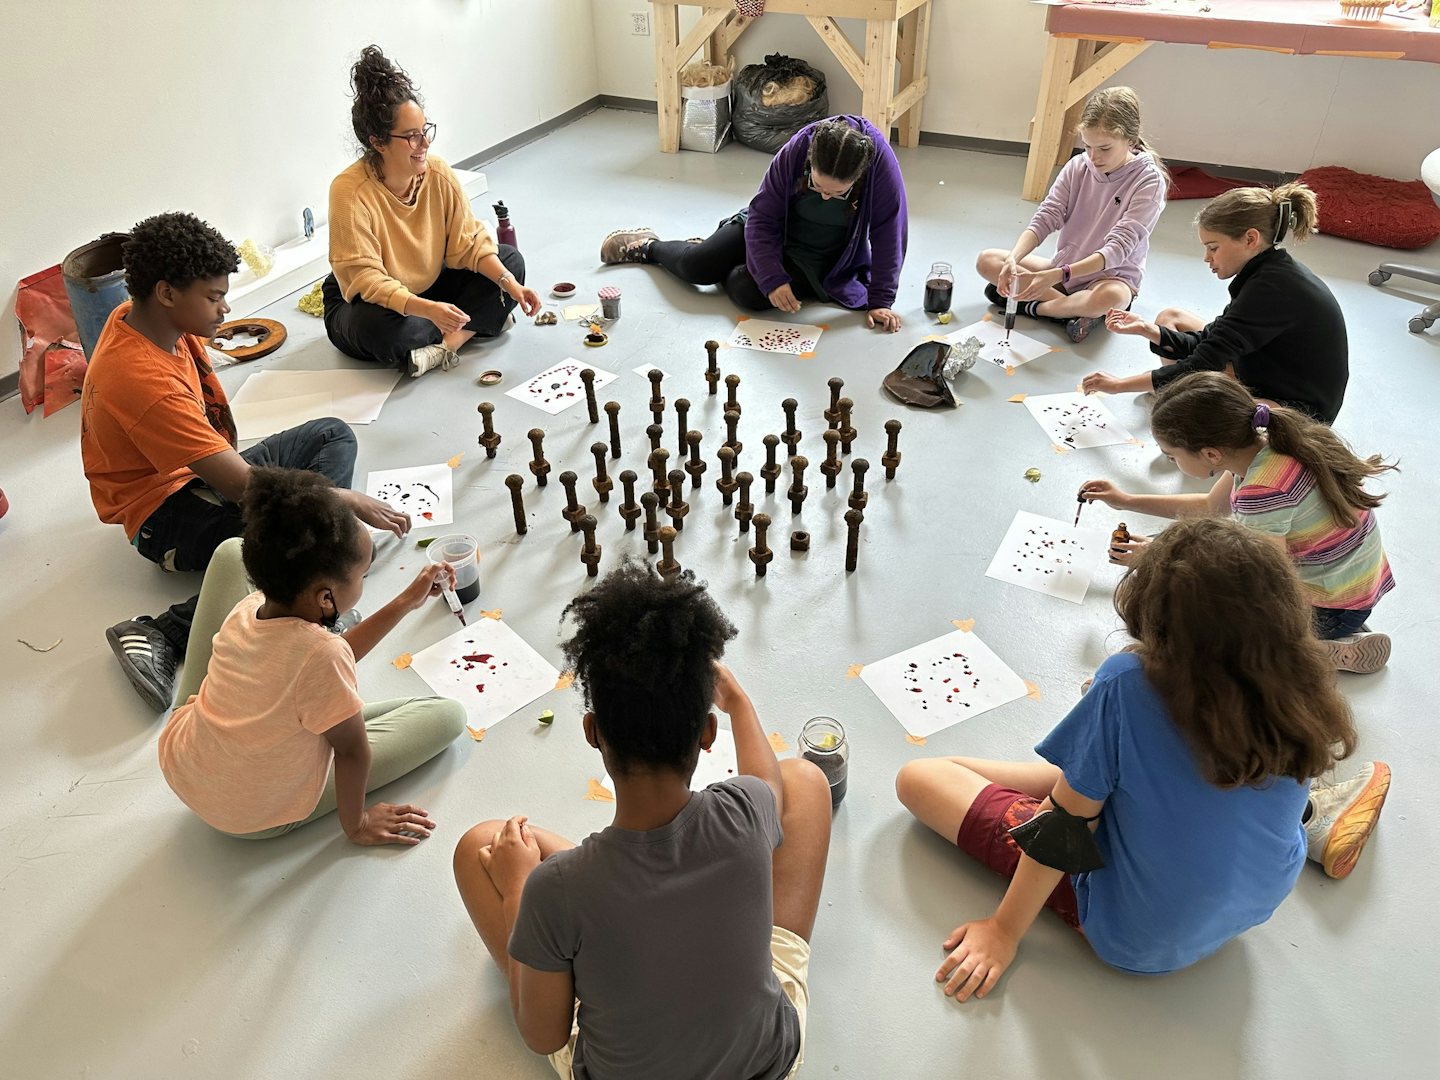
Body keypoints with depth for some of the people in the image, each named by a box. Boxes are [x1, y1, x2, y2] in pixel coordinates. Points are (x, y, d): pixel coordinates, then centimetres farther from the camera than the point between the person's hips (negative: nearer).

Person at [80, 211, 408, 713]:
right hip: (166, 512, -10)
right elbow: (242, 485, -30)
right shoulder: (145, 381, -31)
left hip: (207, 472, 10)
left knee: (334, 435, 9)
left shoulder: (135, 315, -3)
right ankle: (163, 635, -26)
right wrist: (350, 502, -21)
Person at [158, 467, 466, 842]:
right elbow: (352, 750, -24)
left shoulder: (247, 609, -15)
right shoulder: (320, 652, -38)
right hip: (255, 820, -5)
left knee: (231, 551, 8)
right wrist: (356, 824, -6)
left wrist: (405, 602, 5)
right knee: (448, 714, -4)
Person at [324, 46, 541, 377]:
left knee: (509, 261, -9)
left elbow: (468, 243, -8)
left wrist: (510, 284, -24)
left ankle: (443, 346, -24)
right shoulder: (350, 192, -28)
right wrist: (427, 309, -44)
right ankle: (478, 321, -17)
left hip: (430, 287, 6)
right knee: (381, 328, -41)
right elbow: (365, 279, -31)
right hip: (365, 302, -5)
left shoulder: (439, 175, -14)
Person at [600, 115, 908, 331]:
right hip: (774, 229, 2)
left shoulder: (881, 165, -32)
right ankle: (650, 246, 26)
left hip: (819, 262, -1)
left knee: (747, 291, -26)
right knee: (694, 266, -10)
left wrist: (880, 301, -22)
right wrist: (772, 278, -29)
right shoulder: (795, 150, -27)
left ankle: (726, 270, 11)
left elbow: (888, 236, -22)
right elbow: (762, 217, -20)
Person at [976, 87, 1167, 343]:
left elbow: (1118, 248, -25)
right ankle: (1077, 309, -18)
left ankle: (1031, 305, -18)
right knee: (987, 260, -10)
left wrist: (1056, 276, -38)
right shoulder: (1077, 167, -2)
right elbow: (1045, 219, -9)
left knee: (1110, 298, -42)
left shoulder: (1149, 181, -17)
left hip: (1110, 277, -5)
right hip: (1064, 269, 5)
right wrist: (1013, 259, -31)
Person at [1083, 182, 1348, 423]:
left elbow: (1203, 363, -27)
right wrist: (1146, 329, -9)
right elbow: (1208, 342, 3)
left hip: (1297, 410, -10)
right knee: (1170, 318, 11)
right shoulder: (1271, 270, 1)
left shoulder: (1273, 287, -27)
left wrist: (1120, 384, -22)